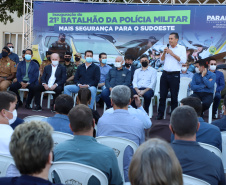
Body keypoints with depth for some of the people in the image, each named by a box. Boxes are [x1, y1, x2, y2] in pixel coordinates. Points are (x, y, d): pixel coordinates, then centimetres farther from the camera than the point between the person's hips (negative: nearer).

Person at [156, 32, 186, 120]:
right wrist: (164, 53, 0)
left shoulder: (181, 48, 3)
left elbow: (183, 60, -10)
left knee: (174, 96, 1)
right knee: (162, 95, 4)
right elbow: (162, 60, 17)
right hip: (165, 74, 4)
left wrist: (172, 54, -12)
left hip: (174, 75, -4)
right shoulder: (167, 48, 17)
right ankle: (160, 114, 9)